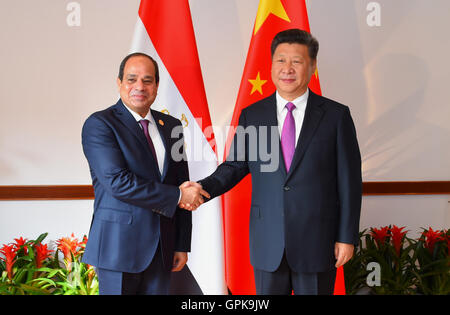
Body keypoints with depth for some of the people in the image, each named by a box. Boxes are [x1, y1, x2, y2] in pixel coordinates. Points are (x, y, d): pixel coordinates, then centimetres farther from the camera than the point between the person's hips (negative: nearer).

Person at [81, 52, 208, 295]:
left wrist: (182, 245, 8)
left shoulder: (171, 126, 10)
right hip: (119, 246, -5)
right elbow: (117, 182, -18)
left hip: (162, 248, 5)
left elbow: (182, 187, 11)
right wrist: (177, 196, -15)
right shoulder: (99, 124, -7)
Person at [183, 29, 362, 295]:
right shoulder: (251, 115, 4)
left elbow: (350, 180, -2)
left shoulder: (336, 115, -2)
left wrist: (347, 237, -5)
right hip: (267, 243, 2)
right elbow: (235, 166, 7)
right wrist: (204, 188, -12)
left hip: (317, 243, -1)